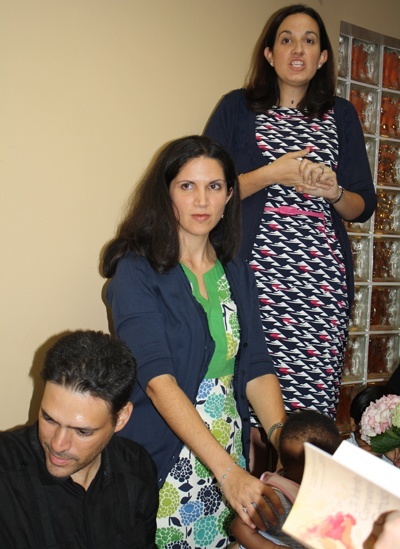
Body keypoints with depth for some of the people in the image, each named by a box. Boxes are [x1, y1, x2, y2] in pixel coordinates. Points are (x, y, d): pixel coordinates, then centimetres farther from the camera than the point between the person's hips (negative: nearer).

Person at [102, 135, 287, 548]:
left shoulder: (238, 275, 8)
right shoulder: (137, 272, -10)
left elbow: (257, 370, 2)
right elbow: (158, 380, -20)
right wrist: (226, 470, -28)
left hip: (232, 454, 5)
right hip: (163, 464, -5)